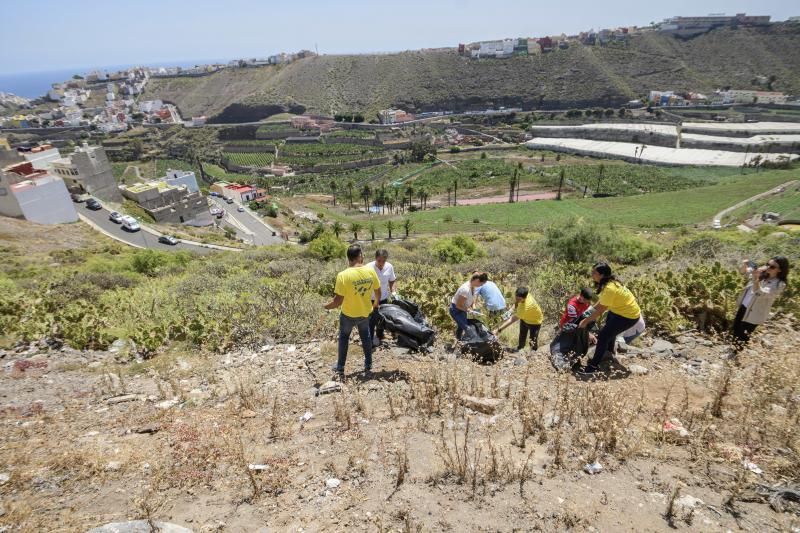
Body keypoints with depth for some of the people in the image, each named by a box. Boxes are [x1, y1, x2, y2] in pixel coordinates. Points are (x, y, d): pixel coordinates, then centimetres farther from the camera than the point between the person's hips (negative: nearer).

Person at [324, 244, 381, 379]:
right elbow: (378, 292, 0)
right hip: (365, 313, 3)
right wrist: (376, 303, 21)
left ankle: (340, 369, 31)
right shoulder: (370, 271, -13)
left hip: (348, 314, -3)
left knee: (343, 338, 20)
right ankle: (368, 367, 35)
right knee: (366, 338, 23)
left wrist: (327, 306, -2)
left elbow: (338, 301, -22)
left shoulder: (343, 275, -25)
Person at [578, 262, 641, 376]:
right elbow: (601, 302, 6)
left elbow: (599, 311, -25)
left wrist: (585, 321, -15)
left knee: (603, 336, -10)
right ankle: (610, 353, 51)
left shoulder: (609, 289, -31)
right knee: (609, 330, 29)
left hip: (628, 316, -10)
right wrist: (589, 315, 3)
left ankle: (594, 366, -4)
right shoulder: (610, 281, -1)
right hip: (623, 309, 10)